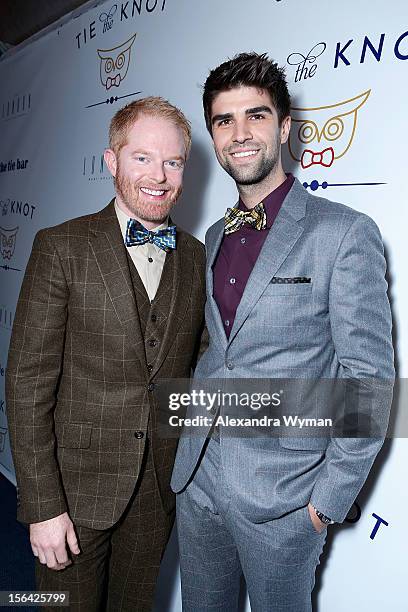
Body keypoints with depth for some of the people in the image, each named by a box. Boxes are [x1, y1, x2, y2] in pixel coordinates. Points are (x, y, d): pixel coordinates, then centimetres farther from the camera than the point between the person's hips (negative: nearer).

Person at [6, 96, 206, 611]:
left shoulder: (196, 258, 2)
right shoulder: (61, 247, -10)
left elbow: (195, 368, 7)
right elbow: (27, 381, -12)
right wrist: (43, 505, -13)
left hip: (159, 491, 4)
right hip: (75, 489, -3)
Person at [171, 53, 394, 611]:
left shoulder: (344, 233, -12)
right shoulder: (214, 237, 8)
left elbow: (370, 379, -13)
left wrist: (331, 497, -12)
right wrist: (193, 443, 7)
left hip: (282, 495, -5)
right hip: (197, 479, 6)